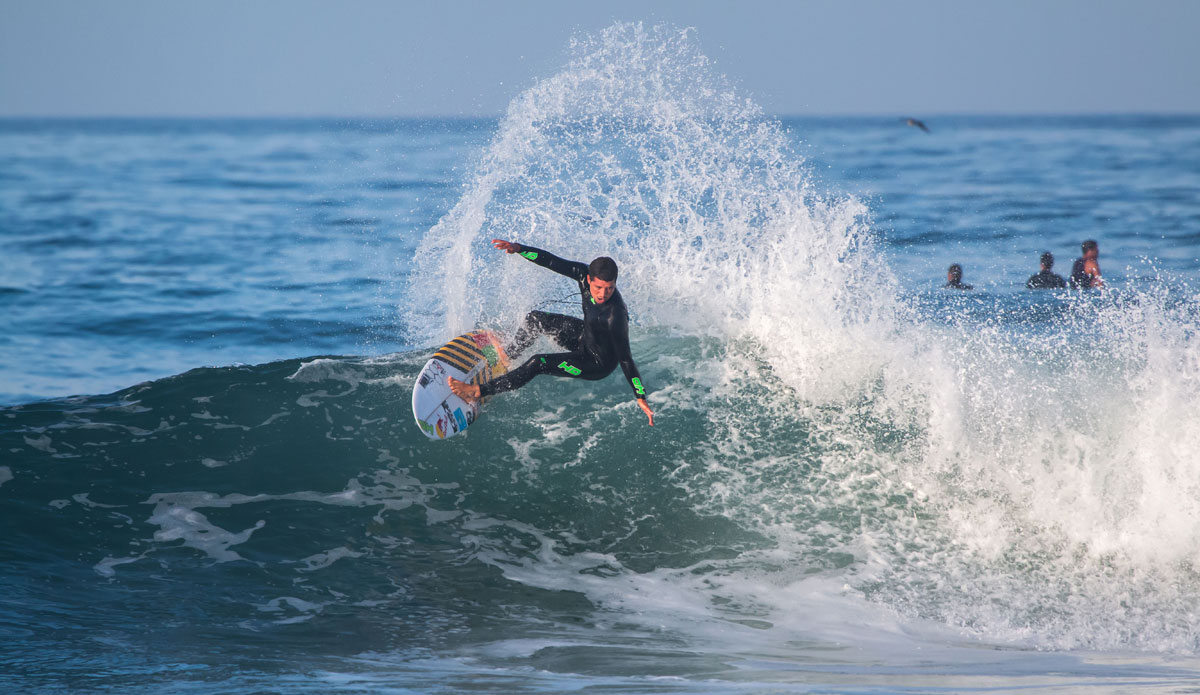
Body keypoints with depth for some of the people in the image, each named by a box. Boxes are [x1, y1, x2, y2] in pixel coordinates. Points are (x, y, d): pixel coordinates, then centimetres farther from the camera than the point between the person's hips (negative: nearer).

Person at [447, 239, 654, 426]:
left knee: (538, 363, -18)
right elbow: (552, 262, -13)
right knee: (535, 319, 15)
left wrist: (641, 398, -33)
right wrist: (518, 248, -25)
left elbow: (625, 359, -34)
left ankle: (479, 391, -8)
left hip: (599, 364, -8)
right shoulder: (584, 274, -23)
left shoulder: (616, 316, -40)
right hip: (585, 337, 8)